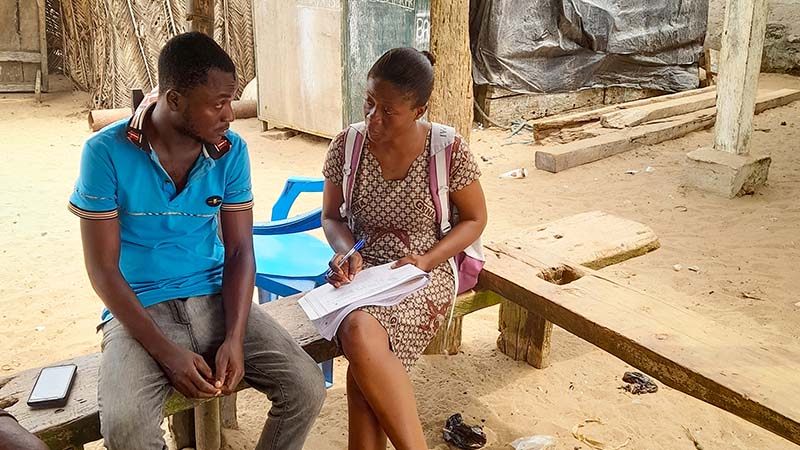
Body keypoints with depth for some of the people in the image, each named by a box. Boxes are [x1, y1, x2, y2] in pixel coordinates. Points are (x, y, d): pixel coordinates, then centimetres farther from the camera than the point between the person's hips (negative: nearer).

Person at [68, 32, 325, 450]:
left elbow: (239, 251, -1)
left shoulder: (231, 151, -4)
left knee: (307, 388, -15)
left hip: (213, 299, 3)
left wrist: (234, 339, -15)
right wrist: (167, 353, -19)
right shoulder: (107, 152, -13)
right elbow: (103, 268, -10)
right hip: (138, 309, -2)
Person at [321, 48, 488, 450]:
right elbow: (331, 216, 11)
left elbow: (475, 219, 2)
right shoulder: (346, 146, -2)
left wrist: (427, 259, -13)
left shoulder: (449, 150, -9)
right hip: (361, 270, 3)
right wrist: (347, 251, -11)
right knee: (360, 335, -33)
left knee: (361, 337, -33)